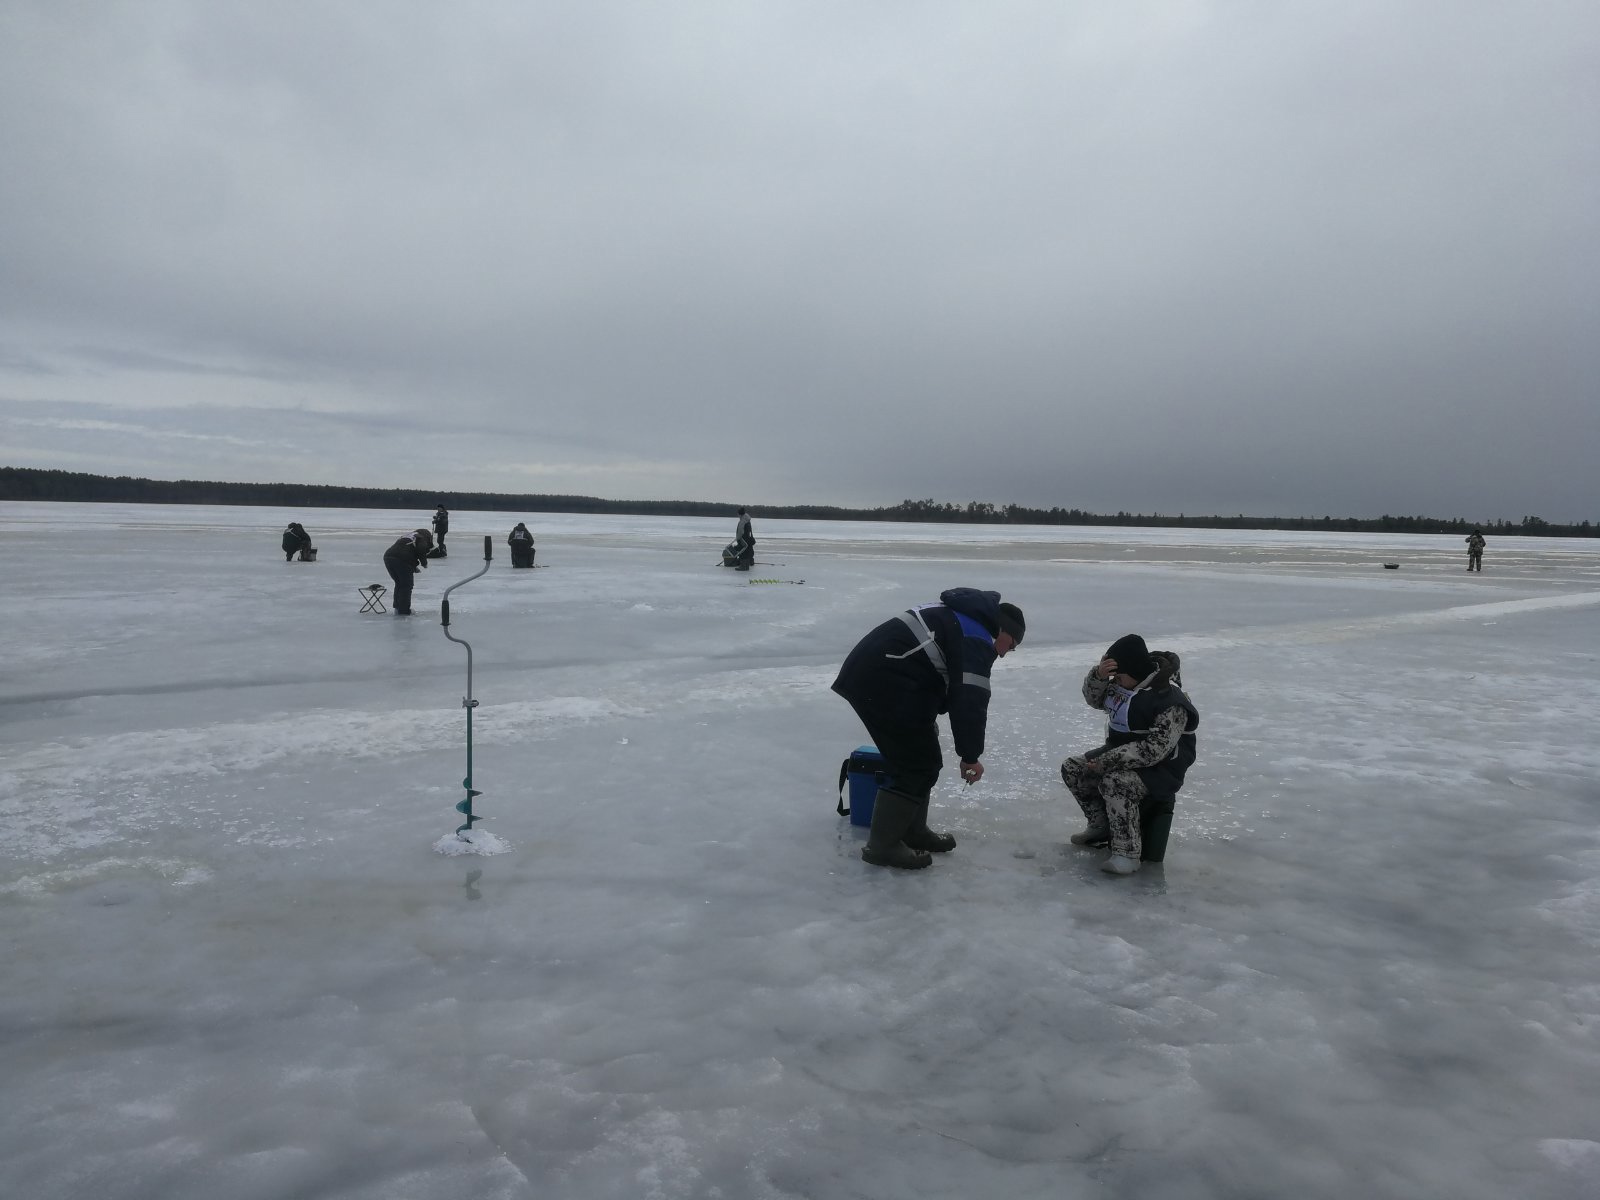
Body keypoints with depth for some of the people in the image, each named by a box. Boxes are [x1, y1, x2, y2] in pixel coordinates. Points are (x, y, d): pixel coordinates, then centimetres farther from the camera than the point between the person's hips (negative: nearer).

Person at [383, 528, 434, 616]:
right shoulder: (422, 539, 11)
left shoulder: (407, 537, 34)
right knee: (406, 585, 5)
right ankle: (404, 611, 6)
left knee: (399, 583, 23)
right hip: (402, 559, -7)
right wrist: (424, 563, 6)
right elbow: (421, 550, -9)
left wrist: (414, 566, 32)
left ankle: (397, 607, 26)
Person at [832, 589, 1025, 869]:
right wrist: (970, 756, -3)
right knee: (915, 763, -3)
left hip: (871, 671, 10)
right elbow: (969, 702, -13)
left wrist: (926, 724, 35)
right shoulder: (977, 640, -7)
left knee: (923, 757, 18)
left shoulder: (957, 619, 24)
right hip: (883, 681, -10)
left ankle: (912, 831, 27)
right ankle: (882, 845, 3)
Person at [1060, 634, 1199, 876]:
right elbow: (1095, 699, 8)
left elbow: (1154, 750, -31)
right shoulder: (1126, 682, -2)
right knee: (1072, 769, 2)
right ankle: (1101, 827, 16)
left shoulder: (1170, 701, -27)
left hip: (1160, 768, -9)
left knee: (1115, 783, -35)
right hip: (1120, 755, 9)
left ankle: (1127, 853, -25)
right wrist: (1098, 675, -15)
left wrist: (1107, 761, -29)